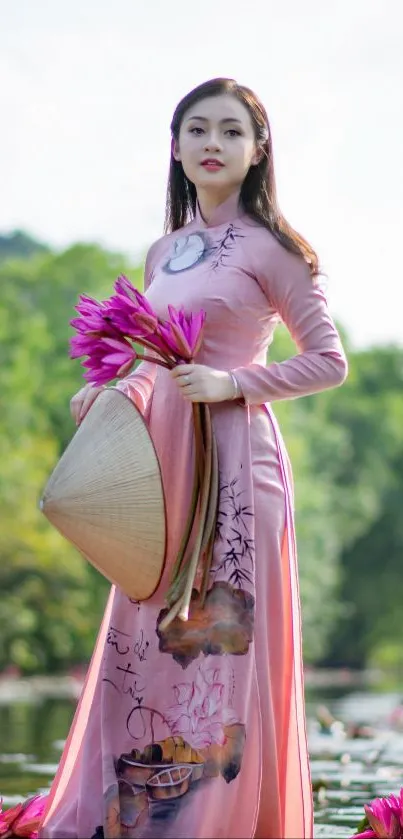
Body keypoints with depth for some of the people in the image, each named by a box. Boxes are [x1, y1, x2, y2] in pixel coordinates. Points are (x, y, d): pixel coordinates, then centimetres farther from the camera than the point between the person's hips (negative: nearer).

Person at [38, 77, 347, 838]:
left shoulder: (268, 248, -2)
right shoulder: (162, 253, 17)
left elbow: (329, 362, -4)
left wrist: (231, 384, -14)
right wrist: (109, 394, 7)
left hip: (232, 461, -6)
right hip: (162, 462, 6)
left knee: (221, 640, -7)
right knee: (145, 647, 3)